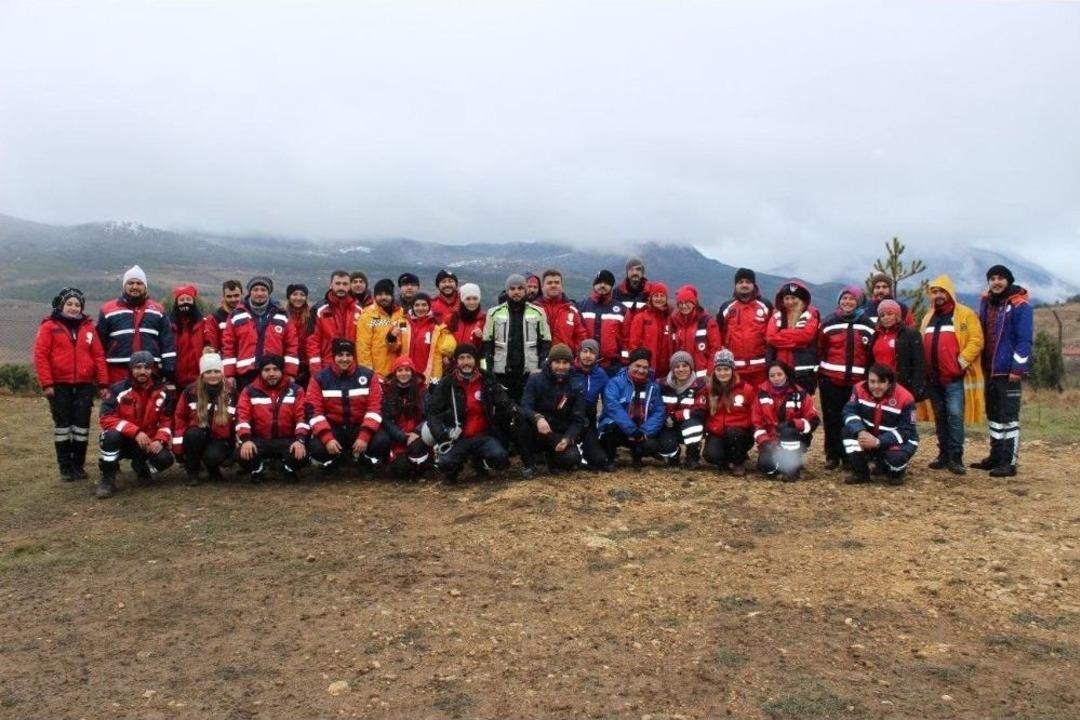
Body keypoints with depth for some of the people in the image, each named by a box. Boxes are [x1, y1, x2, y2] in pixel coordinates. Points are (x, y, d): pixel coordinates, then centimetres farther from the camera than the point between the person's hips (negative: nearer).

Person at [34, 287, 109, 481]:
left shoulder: (88, 327, 9)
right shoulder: (49, 327, 1)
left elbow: (98, 355, 6)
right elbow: (40, 355, -5)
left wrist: (103, 383, 1)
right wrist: (46, 383, -12)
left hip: (84, 385, 2)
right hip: (59, 385, -2)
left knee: (82, 423, 5)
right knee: (62, 424, 5)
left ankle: (79, 465, 16)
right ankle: (65, 466, 12)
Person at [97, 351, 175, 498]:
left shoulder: (161, 392, -3)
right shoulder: (119, 389, -12)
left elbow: (166, 420, 1)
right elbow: (106, 418, -19)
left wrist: (159, 440, -19)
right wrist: (135, 432, -29)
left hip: (147, 442, 2)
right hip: (123, 440, -2)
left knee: (165, 459, -26)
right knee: (112, 435, -36)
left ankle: (141, 467, 13)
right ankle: (107, 479, -15)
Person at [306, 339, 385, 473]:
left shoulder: (368, 375, -3)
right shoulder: (319, 378, -3)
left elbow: (375, 407, -10)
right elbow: (313, 410, -10)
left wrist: (365, 436, -22)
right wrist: (327, 438, -23)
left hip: (360, 427, 0)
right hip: (332, 428, 0)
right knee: (316, 447, -30)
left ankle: (364, 462, 6)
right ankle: (332, 463, 6)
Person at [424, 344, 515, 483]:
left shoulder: (488, 380, 2)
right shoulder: (447, 384, -2)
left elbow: (505, 403, 5)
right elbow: (433, 412, -2)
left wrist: (514, 412, -16)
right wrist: (440, 435, -16)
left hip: (483, 435, 1)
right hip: (457, 437, -1)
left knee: (501, 458, -26)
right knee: (445, 463, -30)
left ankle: (479, 461, 11)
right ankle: (452, 469, 11)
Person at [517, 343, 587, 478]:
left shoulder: (576, 388, -3)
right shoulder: (535, 379, -6)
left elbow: (578, 420, -7)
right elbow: (524, 408, -18)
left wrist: (567, 438, -27)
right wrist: (537, 417, -41)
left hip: (561, 435, 0)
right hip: (537, 434, 0)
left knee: (572, 458, -30)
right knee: (523, 420, -32)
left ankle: (553, 458, 10)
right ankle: (528, 464, -9)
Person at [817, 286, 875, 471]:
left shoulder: (867, 325, 5)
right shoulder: (828, 323, 5)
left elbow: (873, 353, 7)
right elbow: (820, 349, 8)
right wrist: (818, 372, 4)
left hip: (857, 381, 0)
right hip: (830, 379, 0)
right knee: (832, 419, 3)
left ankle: (851, 457, 13)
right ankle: (832, 456, 13)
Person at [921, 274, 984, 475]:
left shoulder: (965, 314, -2)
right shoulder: (929, 318, 17)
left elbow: (976, 341, -10)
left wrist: (961, 362, -16)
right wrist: (924, 369, 11)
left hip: (954, 378, -6)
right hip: (933, 378, 6)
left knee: (955, 416, -8)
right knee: (940, 417, 11)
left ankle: (956, 458, -2)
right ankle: (944, 455, 18)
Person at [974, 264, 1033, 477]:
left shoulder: (1019, 306, -9)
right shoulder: (986, 303, 13)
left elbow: (1024, 340, -13)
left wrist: (1018, 368, -18)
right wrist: (982, 366, 13)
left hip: (1008, 371, -7)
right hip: (990, 371, 8)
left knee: (1008, 417, -4)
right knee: (993, 415, 14)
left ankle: (1010, 462, 1)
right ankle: (996, 456, 23)